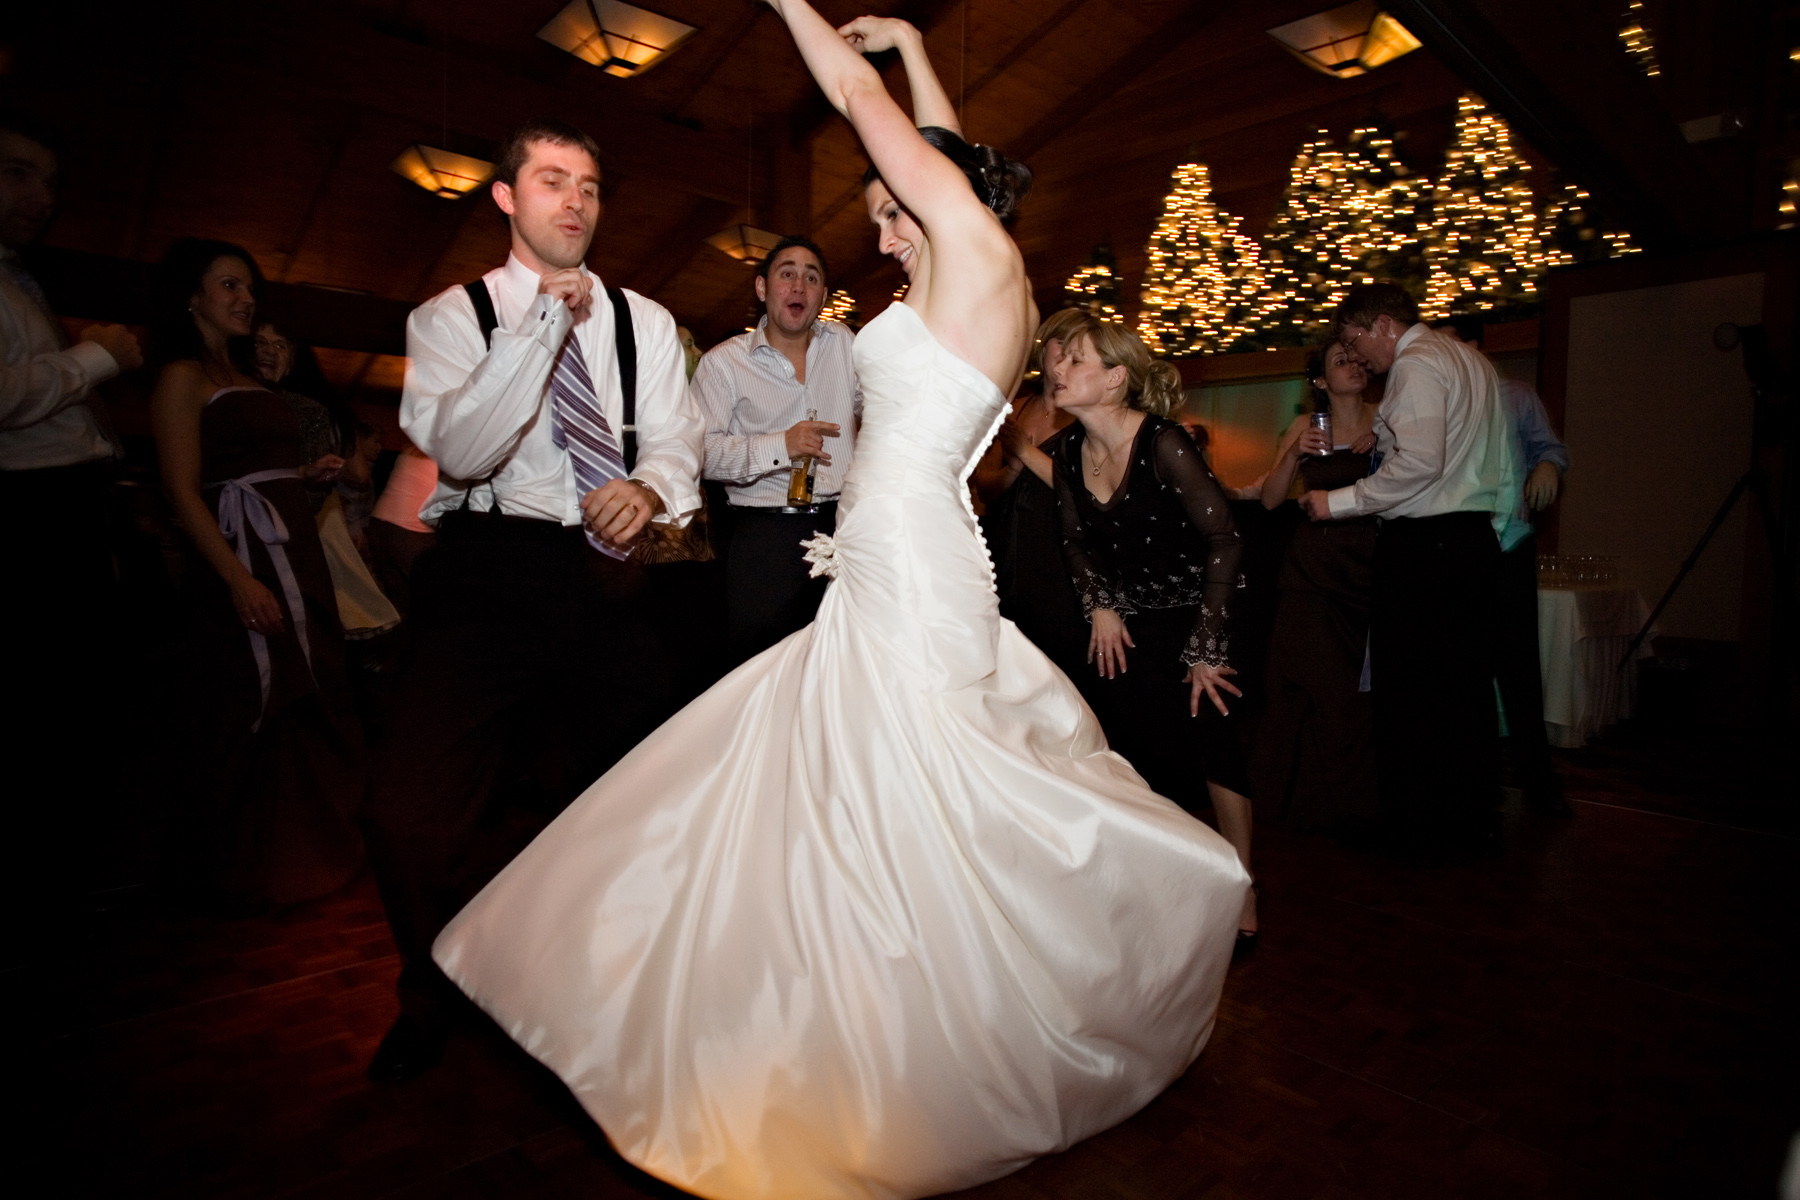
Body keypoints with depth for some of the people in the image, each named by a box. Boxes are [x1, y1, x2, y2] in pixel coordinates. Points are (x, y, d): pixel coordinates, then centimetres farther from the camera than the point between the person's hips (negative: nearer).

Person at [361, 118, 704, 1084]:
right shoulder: (450, 315, 6)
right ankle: (436, 992, 20)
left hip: (608, 576, 3)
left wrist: (648, 487, -16)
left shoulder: (644, 322, 14)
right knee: (414, 812, -13)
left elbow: (675, 441, 7)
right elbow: (459, 450, -11)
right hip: (490, 571, -2)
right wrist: (543, 319, -16)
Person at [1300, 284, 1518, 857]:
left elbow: (1420, 462, -23)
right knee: (1467, 683, 12)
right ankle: (1473, 820, 21)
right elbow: (1503, 466, 22)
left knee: (1407, 687, -1)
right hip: (1475, 540, 9)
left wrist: (1339, 501, -16)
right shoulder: (1473, 360, 20)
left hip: (1422, 546, -9)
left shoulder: (1416, 364, -9)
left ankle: (1418, 825, 7)